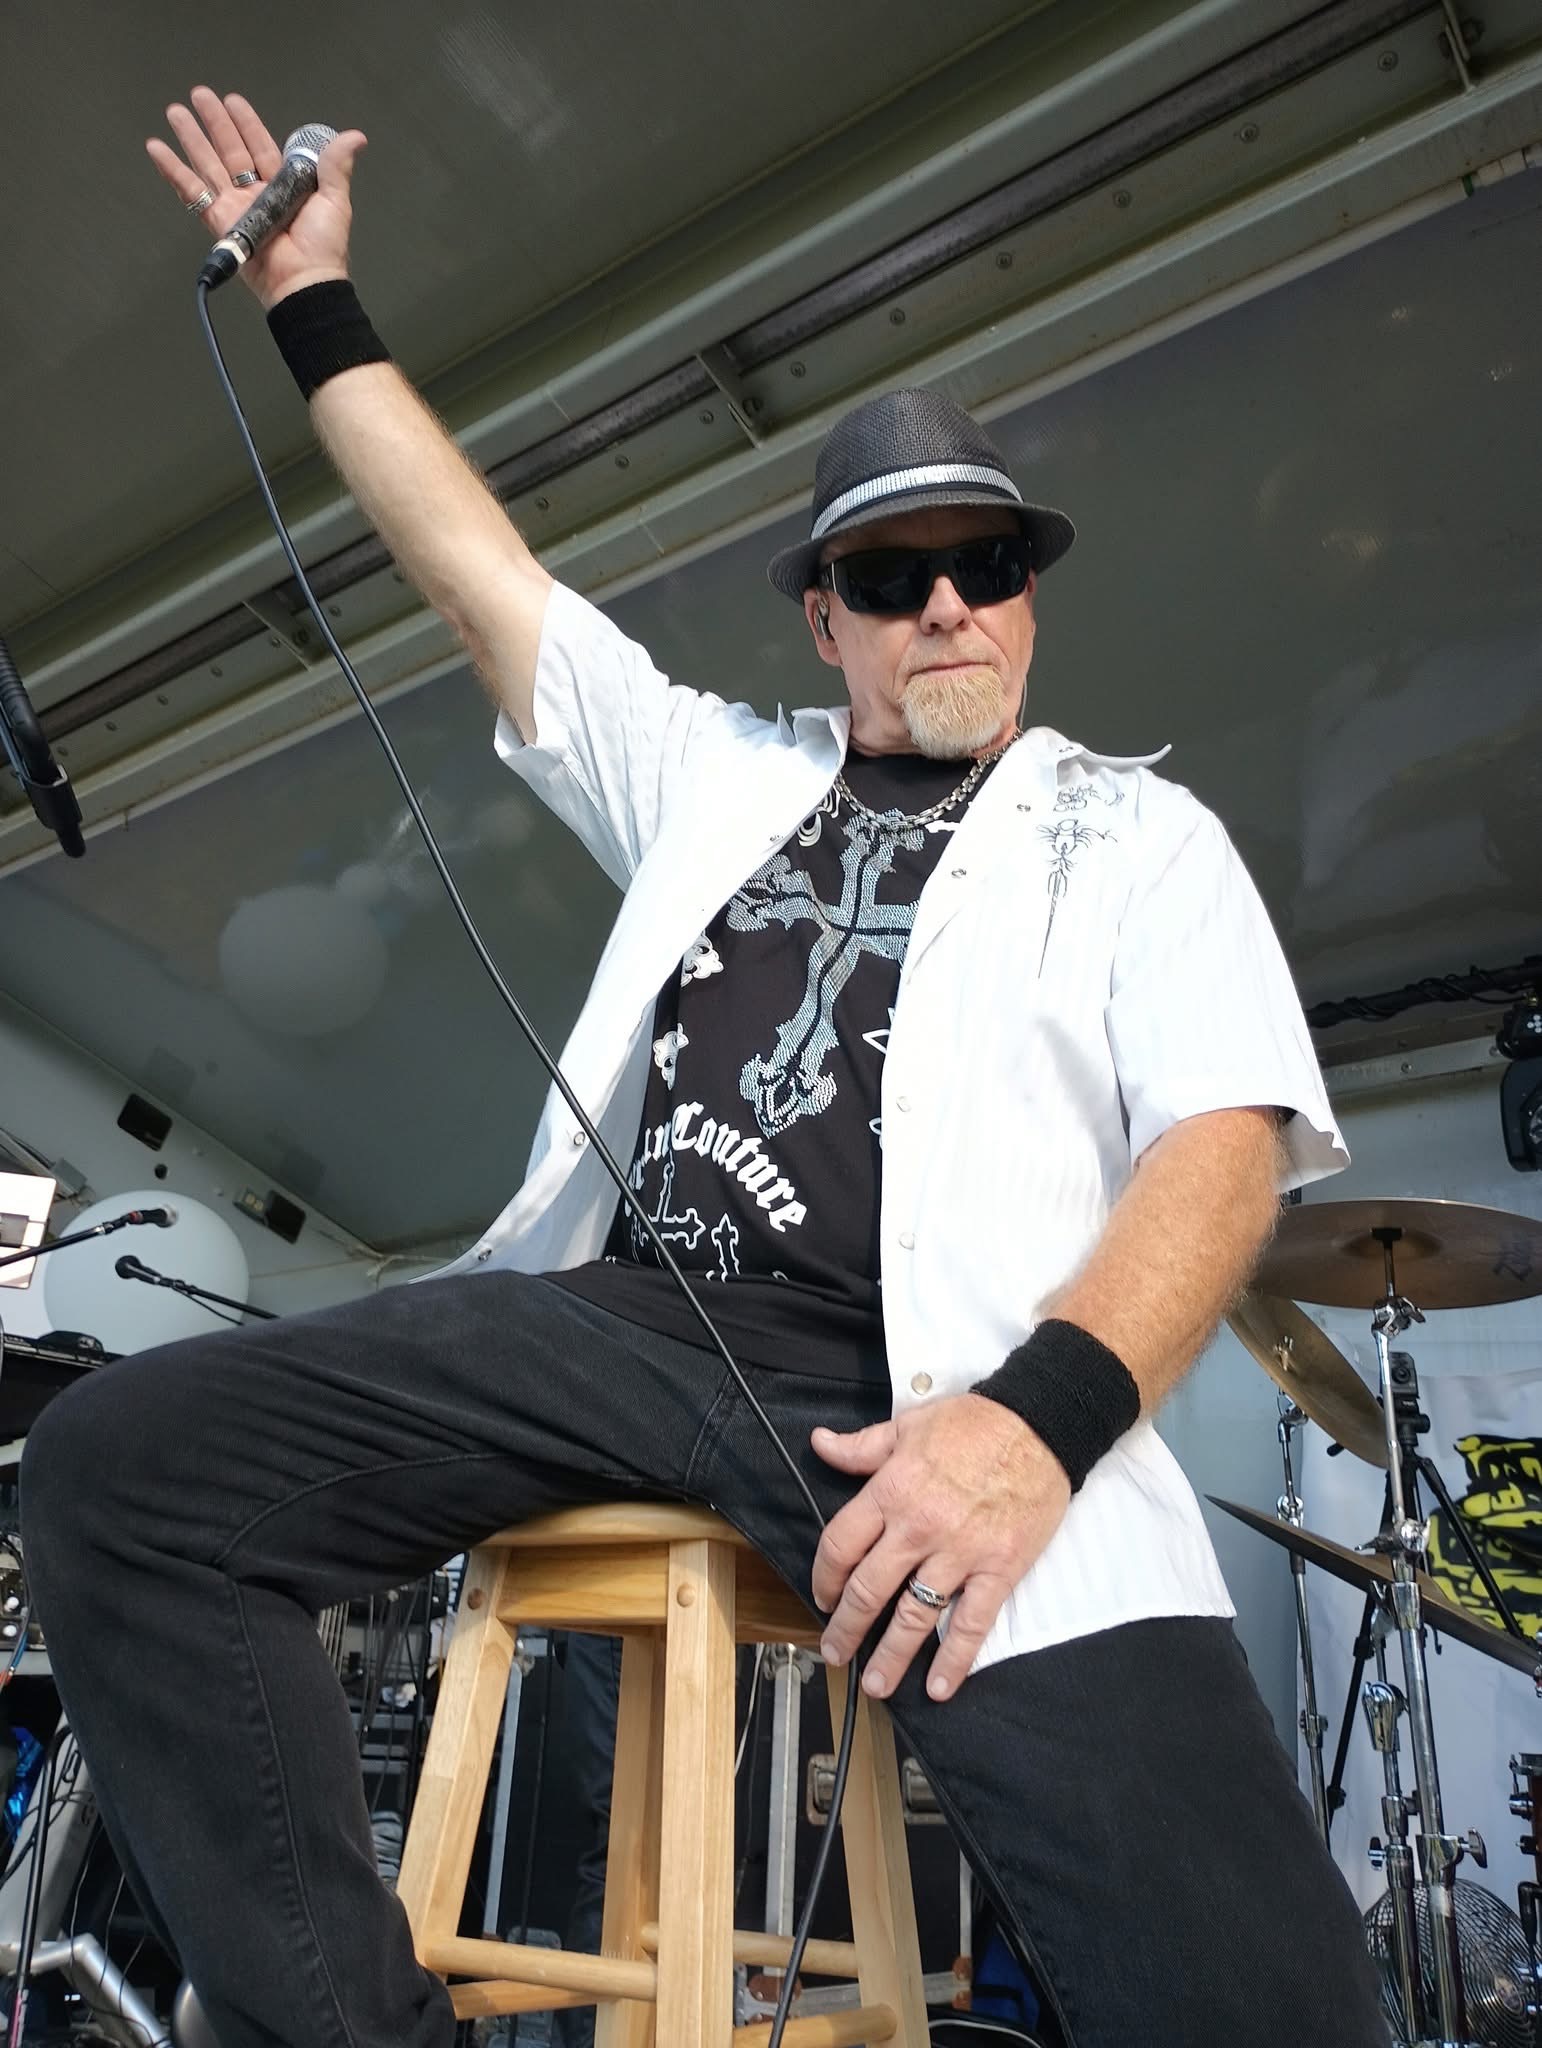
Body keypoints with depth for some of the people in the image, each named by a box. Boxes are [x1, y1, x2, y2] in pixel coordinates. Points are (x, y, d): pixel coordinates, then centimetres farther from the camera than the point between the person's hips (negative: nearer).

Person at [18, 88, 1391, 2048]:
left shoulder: (1140, 835, 15)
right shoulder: (712, 766, 24)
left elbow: (1222, 1141, 0)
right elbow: (474, 563, 26)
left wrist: (1045, 1411, -17)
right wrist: (316, 305, 29)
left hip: (941, 1389, -3)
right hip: (619, 1316, 4)